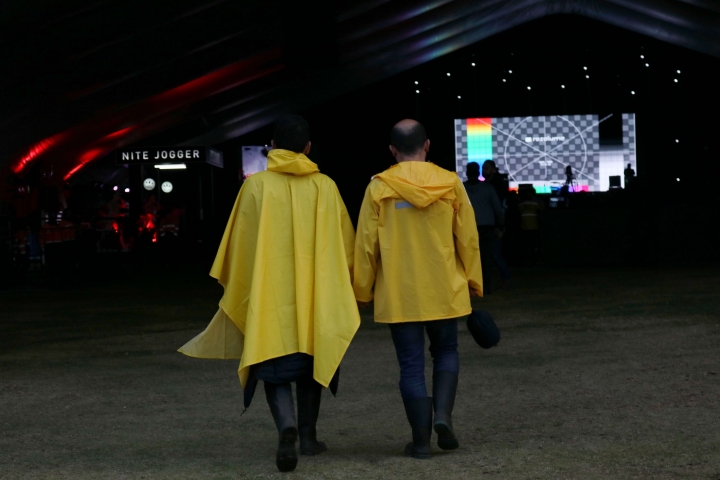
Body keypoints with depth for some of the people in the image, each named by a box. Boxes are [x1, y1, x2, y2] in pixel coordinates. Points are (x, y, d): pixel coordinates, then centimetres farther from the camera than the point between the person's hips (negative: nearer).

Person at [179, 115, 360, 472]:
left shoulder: (256, 186, -5)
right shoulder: (325, 188, -1)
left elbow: (239, 244, 0)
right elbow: (345, 245, 6)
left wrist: (235, 291, 13)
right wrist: (342, 290, 20)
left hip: (270, 295, -2)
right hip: (315, 295, 2)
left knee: (274, 366, 1)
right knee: (310, 361, 17)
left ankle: (287, 427, -23)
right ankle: (308, 436, 23)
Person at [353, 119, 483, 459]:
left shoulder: (379, 187, -5)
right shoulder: (450, 183, -3)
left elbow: (366, 243, -3)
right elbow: (468, 239, 1)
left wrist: (363, 291, 8)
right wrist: (473, 281, 14)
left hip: (398, 294, -1)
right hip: (443, 290, 1)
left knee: (411, 363, 5)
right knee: (446, 352, 19)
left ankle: (421, 439, 6)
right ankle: (443, 413, -1)